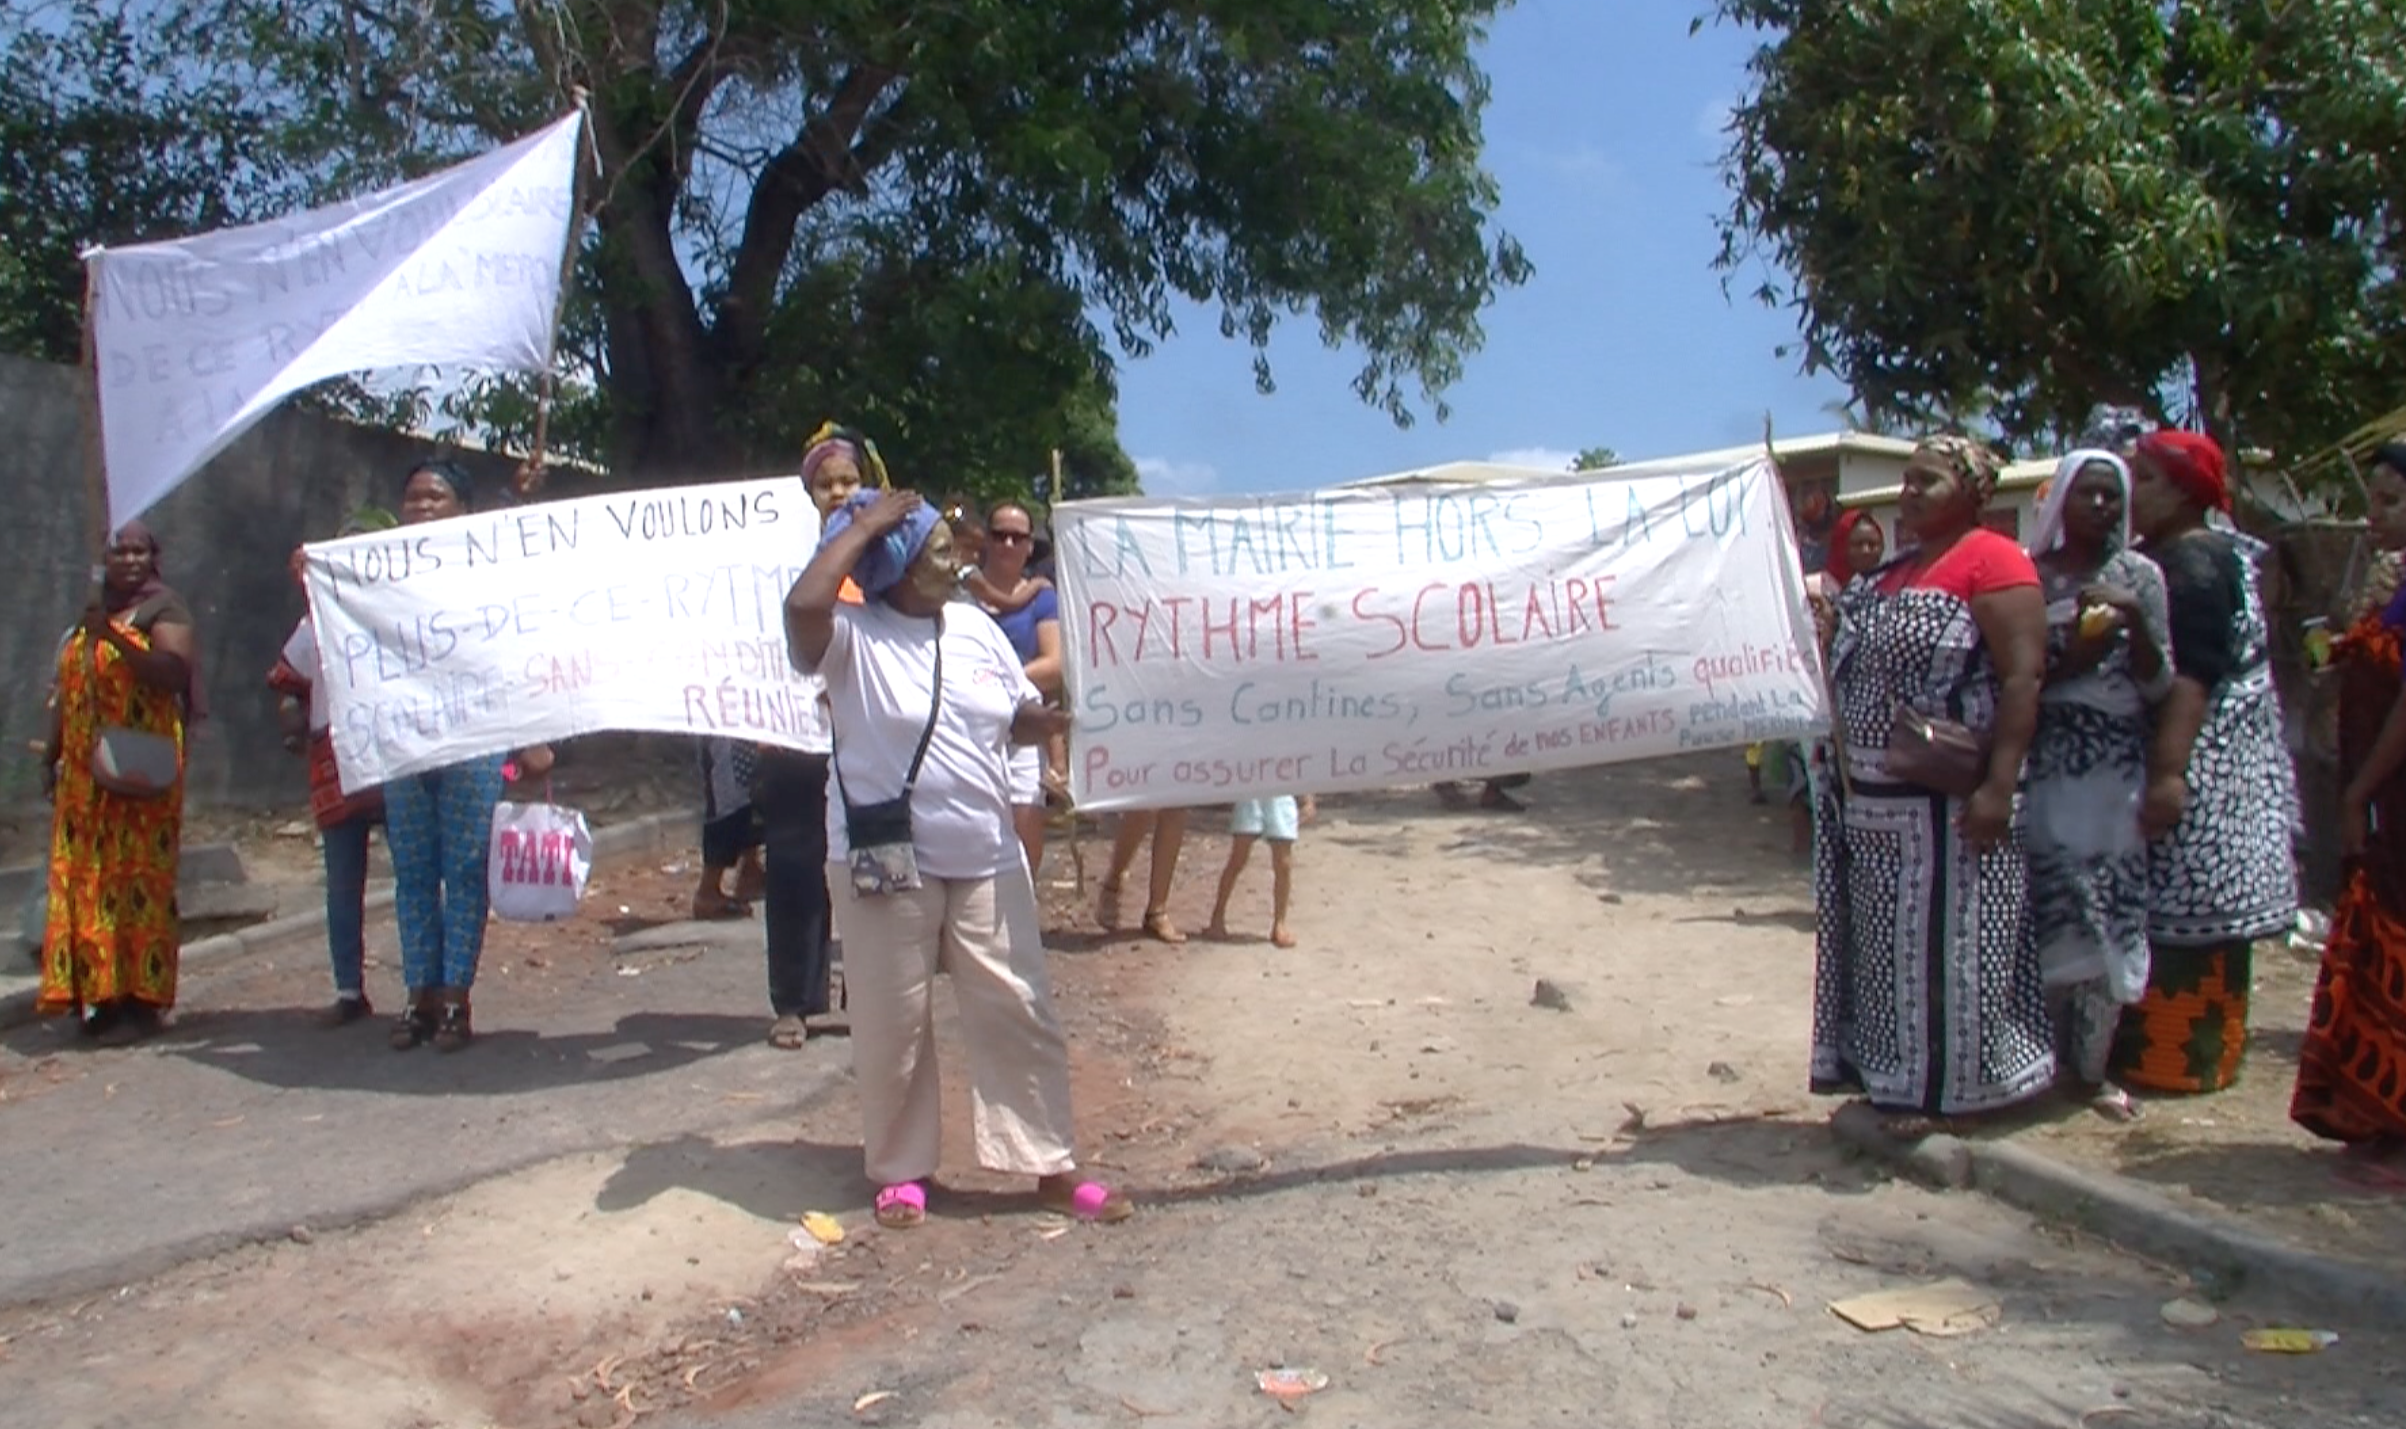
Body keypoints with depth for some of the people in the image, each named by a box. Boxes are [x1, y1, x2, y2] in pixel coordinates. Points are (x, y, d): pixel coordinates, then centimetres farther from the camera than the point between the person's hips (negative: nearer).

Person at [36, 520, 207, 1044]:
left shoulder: (164, 609, 0)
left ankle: (142, 999, -4)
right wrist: (51, 755, 20)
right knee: (84, 879, 3)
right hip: (85, 771, 7)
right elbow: (67, 690, 24)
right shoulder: (93, 614, 21)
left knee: (137, 878, -7)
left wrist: (113, 637, -23)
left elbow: (173, 672, -16)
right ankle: (101, 993, 10)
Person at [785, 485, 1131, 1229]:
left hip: (986, 861, 4)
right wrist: (864, 524, -20)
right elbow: (803, 603, -32)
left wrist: (1068, 717, -8)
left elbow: (1021, 719, 14)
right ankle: (900, 1169, 26)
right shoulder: (851, 635, -9)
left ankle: (1051, 1166, 17)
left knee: (1018, 1013, 6)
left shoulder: (977, 630, 7)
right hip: (885, 865, -4)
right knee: (892, 1027, 7)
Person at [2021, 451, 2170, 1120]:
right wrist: (2071, 658, -15)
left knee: (2110, 914, -1)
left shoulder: (2139, 575, 7)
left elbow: (2158, 686, 2)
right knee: (2050, 914, -4)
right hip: (2046, 763, -1)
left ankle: (2093, 1067, 11)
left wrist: (2135, 616, -12)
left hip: (2115, 768, 1)